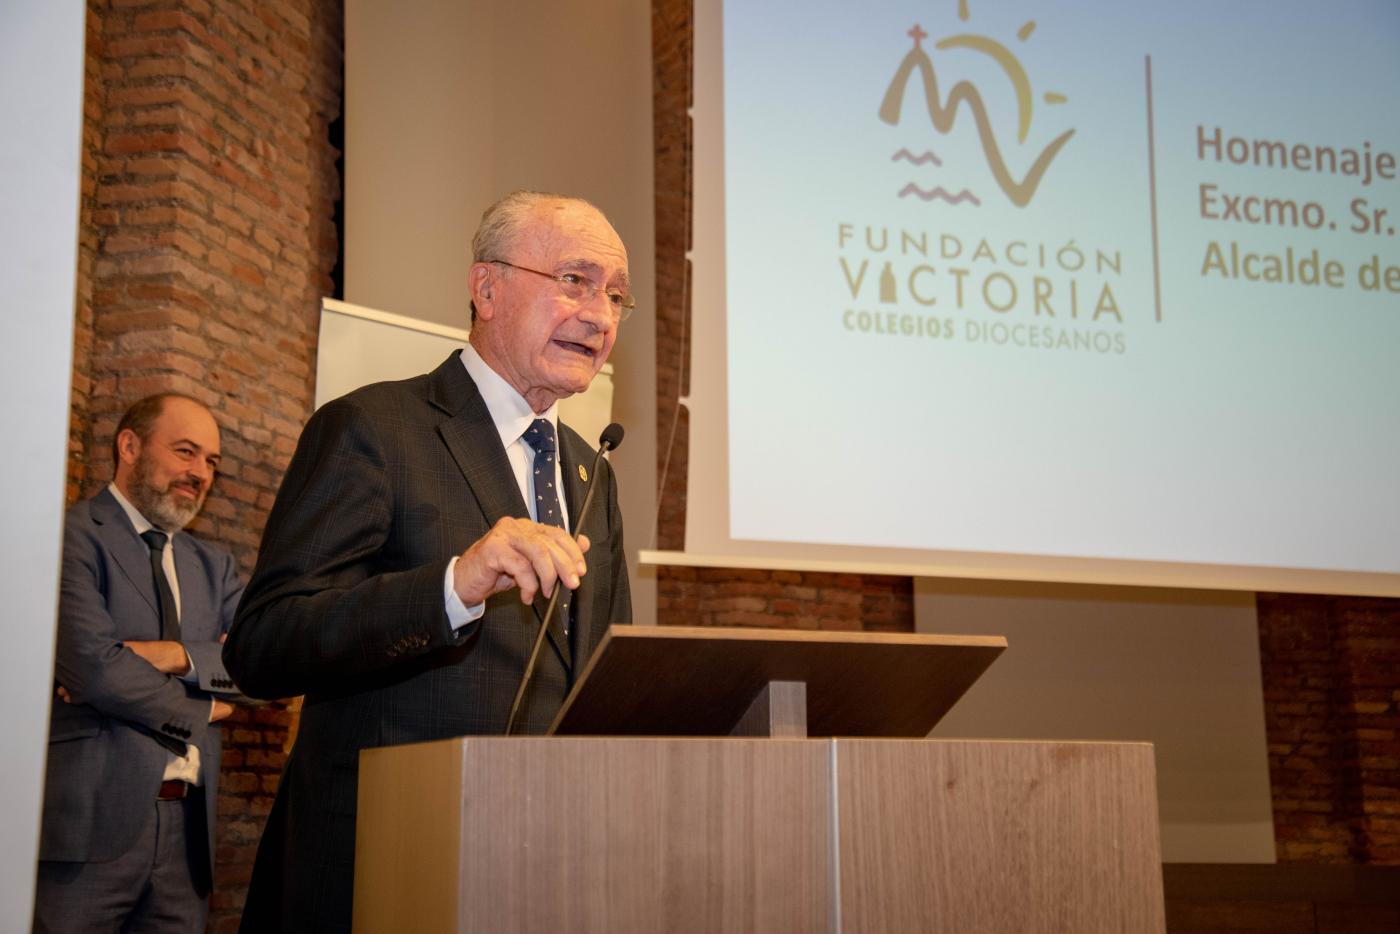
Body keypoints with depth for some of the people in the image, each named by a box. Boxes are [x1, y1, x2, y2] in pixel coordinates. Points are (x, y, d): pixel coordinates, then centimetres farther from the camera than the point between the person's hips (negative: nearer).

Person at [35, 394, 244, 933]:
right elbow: (94, 666, -16)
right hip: (90, 824, -6)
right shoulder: (71, 536, -3)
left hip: (187, 828, 6)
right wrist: (202, 710, -2)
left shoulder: (213, 567, 18)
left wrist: (177, 656, -13)